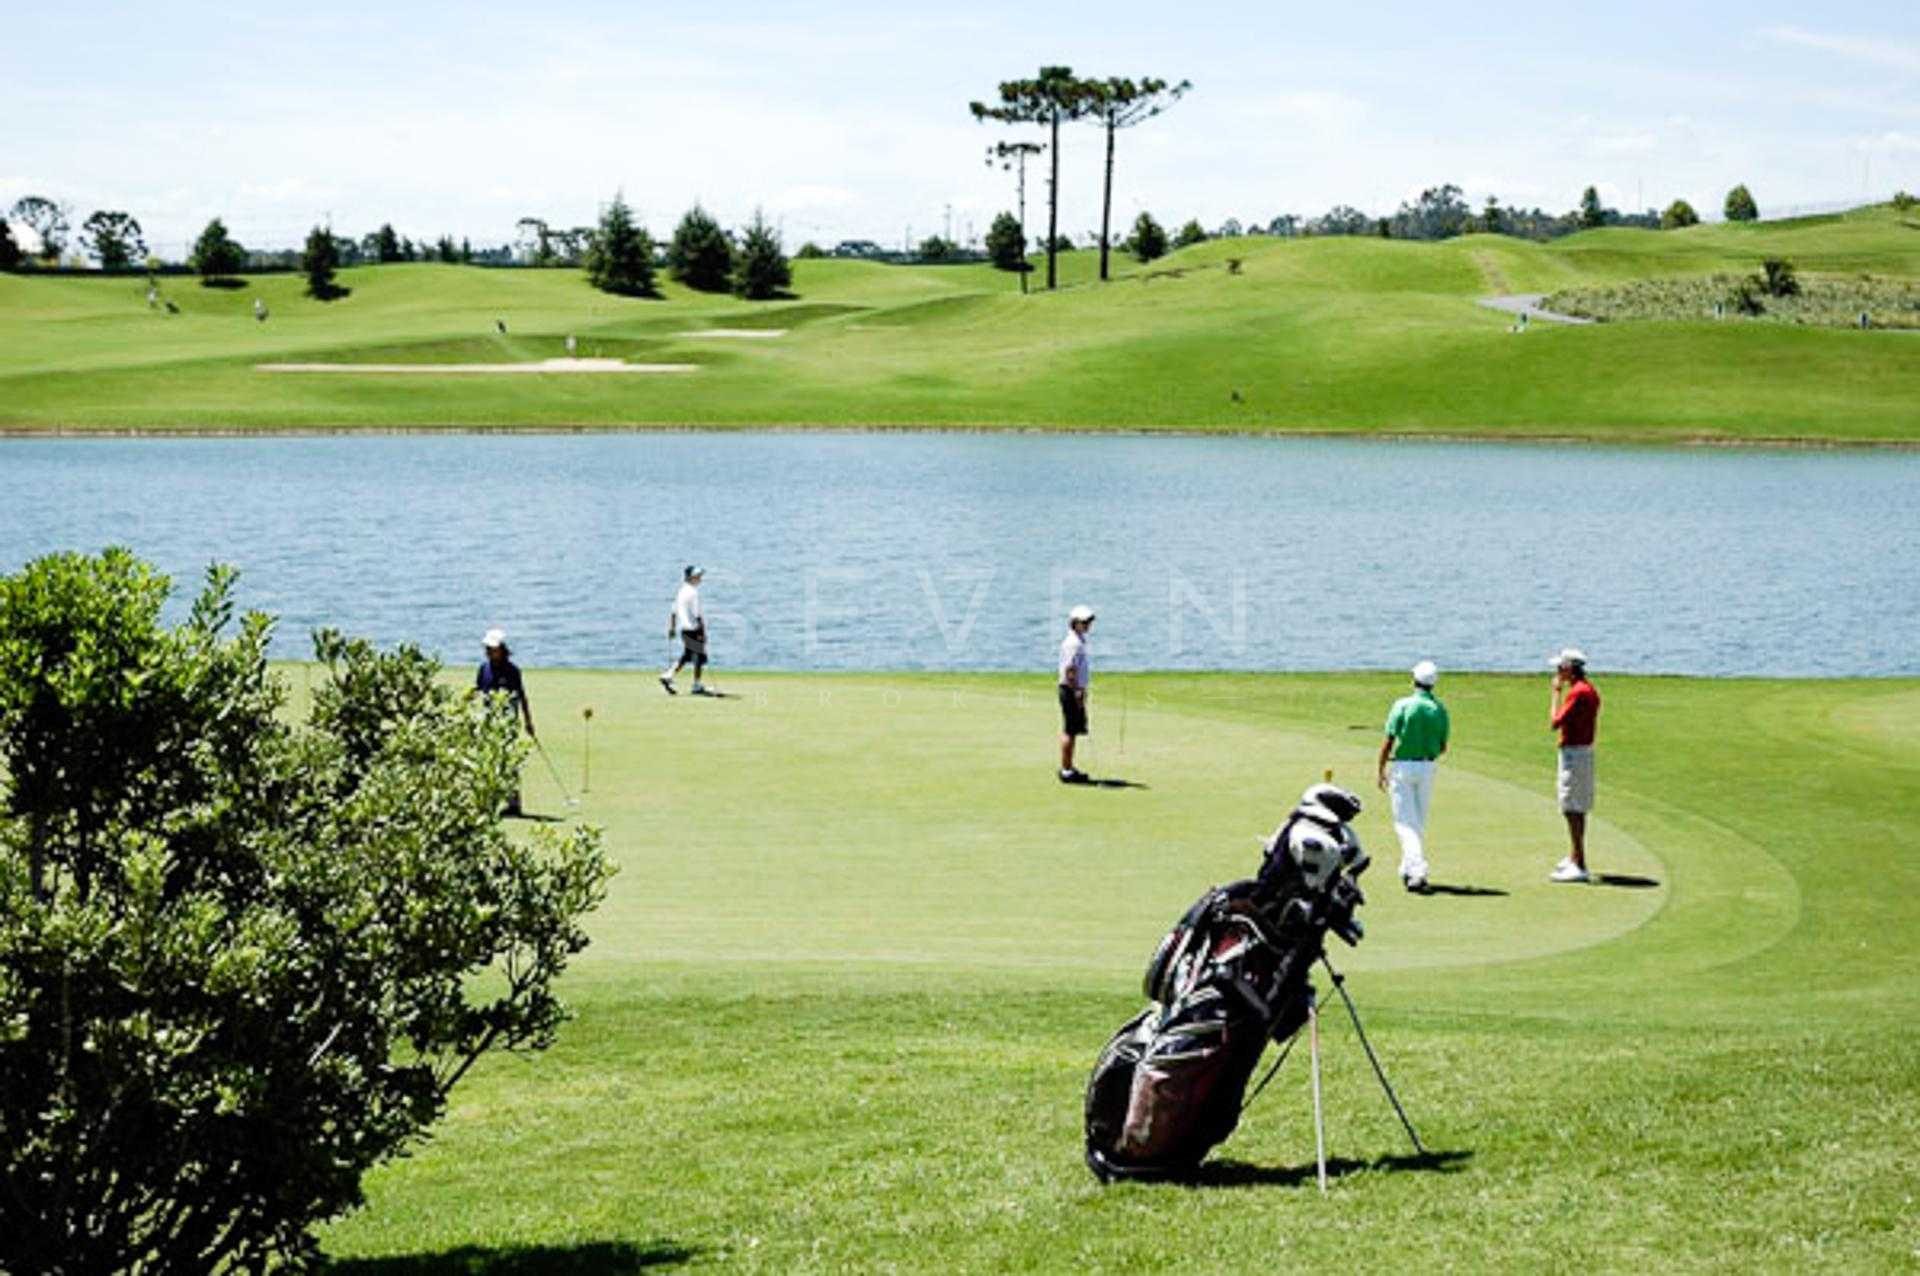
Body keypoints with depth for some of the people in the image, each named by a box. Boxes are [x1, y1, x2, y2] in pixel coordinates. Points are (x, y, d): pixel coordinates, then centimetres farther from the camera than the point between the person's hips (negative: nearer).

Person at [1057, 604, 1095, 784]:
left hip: (1076, 690, 10)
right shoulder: (1073, 643, -16)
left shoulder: (1079, 641, 16)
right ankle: (1066, 771, -6)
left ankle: (1069, 768, 21)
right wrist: (1077, 694, -21)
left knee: (1072, 731, 14)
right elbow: (1070, 671, -21)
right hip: (1071, 690, -10)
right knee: (1069, 731, -7)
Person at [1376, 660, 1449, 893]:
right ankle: (1408, 869, 26)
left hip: (1402, 766, -4)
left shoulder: (1403, 705, -10)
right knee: (1419, 821, 17)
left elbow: (1388, 741, -12)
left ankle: (1417, 870, -21)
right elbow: (1442, 747, 6)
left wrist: (1381, 770, -2)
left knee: (1406, 821, -4)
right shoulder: (1440, 709, 1)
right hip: (1427, 767, 4)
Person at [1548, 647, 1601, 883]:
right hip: (1585, 750, 10)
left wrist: (1556, 691, -11)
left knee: (1573, 810, -11)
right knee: (1578, 809, 19)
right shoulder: (1591, 691, 13)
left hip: (1573, 753, -10)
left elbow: (1554, 722, -19)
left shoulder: (1577, 692, -19)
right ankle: (1576, 859, 31)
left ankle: (1579, 867, -14)